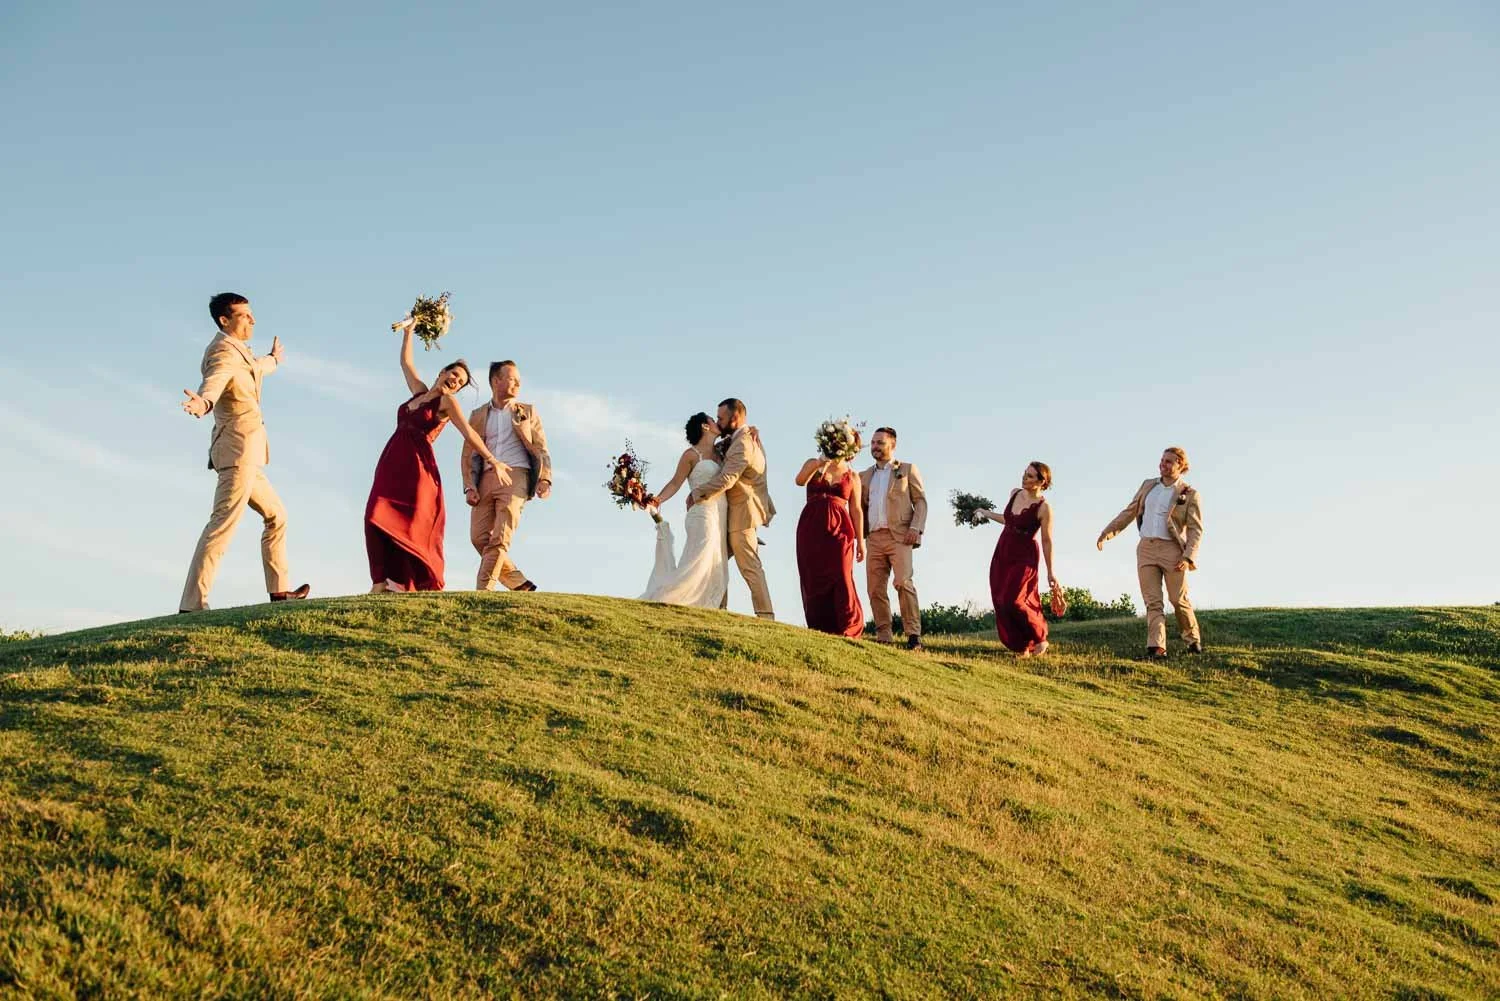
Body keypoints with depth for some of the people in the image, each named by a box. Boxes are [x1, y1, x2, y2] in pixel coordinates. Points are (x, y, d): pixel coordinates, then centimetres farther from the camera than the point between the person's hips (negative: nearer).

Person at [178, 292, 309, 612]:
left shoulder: (238, 351, 20)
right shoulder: (224, 350, -10)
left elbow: (255, 369, 45)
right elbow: (214, 380, -33)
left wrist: (273, 359, 66)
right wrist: (203, 402, -55)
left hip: (245, 455, 11)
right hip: (239, 447, -11)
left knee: (276, 515, 21)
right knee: (223, 524, -18)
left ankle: (279, 588, 28)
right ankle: (192, 604, -24)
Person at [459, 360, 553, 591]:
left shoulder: (527, 412, 17)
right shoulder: (478, 416, 19)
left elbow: (540, 449, 10)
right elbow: (469, 455, 14)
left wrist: (545, 480, -6)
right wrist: (470, 487, -1)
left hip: (515, 477, -2)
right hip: (486, 479, 3)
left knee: (500, 537, -15)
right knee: (479, 537, -9)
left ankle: (483, 590, -16)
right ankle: (519, 583, 1)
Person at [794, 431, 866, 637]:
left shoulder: (852, 476, 13)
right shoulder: (814, 464, 12)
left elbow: (856, 510, 9)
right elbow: (800, 480, -8)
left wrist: (860, 541, 3)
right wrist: (818, 464, -25)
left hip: (839, 529, -1)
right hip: (811, 529, 1)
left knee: (841, 579, -10)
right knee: (814, 581, -2)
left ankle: (848, 631, -10)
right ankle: (819, 630, 0)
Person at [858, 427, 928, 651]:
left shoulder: (907, 470, 11)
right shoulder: (865, 476, 23)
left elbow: (920, 501, 5)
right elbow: (862, 506, 20)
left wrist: (916, 528, -8)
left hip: (899, 535, -5)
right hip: (874, 537, 5)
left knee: (903, 582, -18)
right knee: (875, 588, -2)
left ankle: (913, 635, -17)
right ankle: (883, 636, 1)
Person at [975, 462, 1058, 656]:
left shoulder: (1044, 508, -16)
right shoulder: (1015, 493, 4)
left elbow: (1046, 541, -11)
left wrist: (1050, 572, -8)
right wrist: (986, 513, 31)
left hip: (1024, 559, -7)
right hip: (1002, 554, 7)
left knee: (1012, 601, -18)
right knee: (1001, 603, 0)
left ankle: (1040, 639, 4)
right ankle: (1022, 647, 10)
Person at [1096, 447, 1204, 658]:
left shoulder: (1189, 495, -2)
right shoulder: (1148, 486, 12)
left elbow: (1196, 529, -5)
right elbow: (1129, 512, 15)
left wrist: (1189, 556, -17)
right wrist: (1107, 532, 6)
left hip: (1172, 550, -4)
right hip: (1146, 549, 4)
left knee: (1178, 599, 3)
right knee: (1153, 601, -3)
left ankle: (1193, 640, 24)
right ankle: (1156, 647, -8)